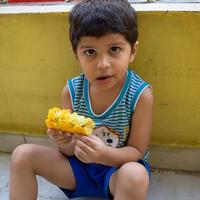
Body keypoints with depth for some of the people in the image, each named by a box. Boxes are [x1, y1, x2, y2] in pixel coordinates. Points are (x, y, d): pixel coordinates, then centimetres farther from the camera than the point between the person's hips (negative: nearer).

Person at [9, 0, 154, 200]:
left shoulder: (140, 95, -21)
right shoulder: (71, 91, -11)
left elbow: (137, 151, -16)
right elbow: (70, 151, -4)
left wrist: (104, 154, -36)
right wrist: (65, 142, -29)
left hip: (118, 167, -3)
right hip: (79, 164, 4)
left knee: (135, 175, -38)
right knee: (23, 155, -10)